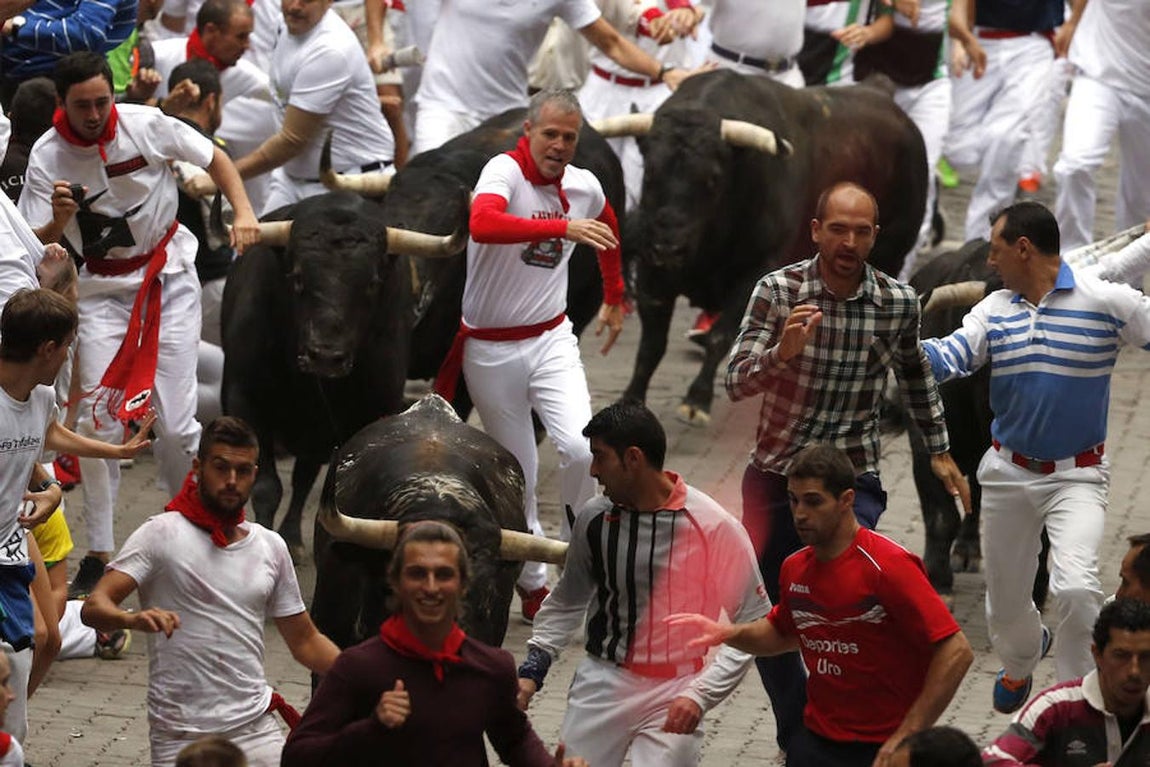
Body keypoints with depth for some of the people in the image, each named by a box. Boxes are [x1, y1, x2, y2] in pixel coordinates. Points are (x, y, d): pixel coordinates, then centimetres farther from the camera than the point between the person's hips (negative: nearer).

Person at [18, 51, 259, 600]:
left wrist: (243, 212, -13)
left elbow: (214, 158, 1)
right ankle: (98, 553, 6)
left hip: (169, 276, -1)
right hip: (103, 287, 1)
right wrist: (58, 221, -34)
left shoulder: (146, 125, -14)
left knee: (175, 422, -5)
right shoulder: (47, 157, -14)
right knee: (99, 420, -6)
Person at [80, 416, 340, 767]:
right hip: (180, 736, -4)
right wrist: (133, 619, -36)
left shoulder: (271, 546, 11)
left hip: (256, 728, 4)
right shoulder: (162, 534, -4)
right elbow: (93, 607, -14)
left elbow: (305, 641, 17)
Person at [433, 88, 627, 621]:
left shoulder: (585, 186, 2)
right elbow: (483, 224, -40)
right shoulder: (504, 171, -17)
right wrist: (562, 227, -47)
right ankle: (533, 583, 23)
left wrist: (614, 298, 35)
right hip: (490, 349, -3)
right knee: (516, 475, 7)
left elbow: (608, 231, 27)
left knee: (581, 448, -20)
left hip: (551, 339, 3)